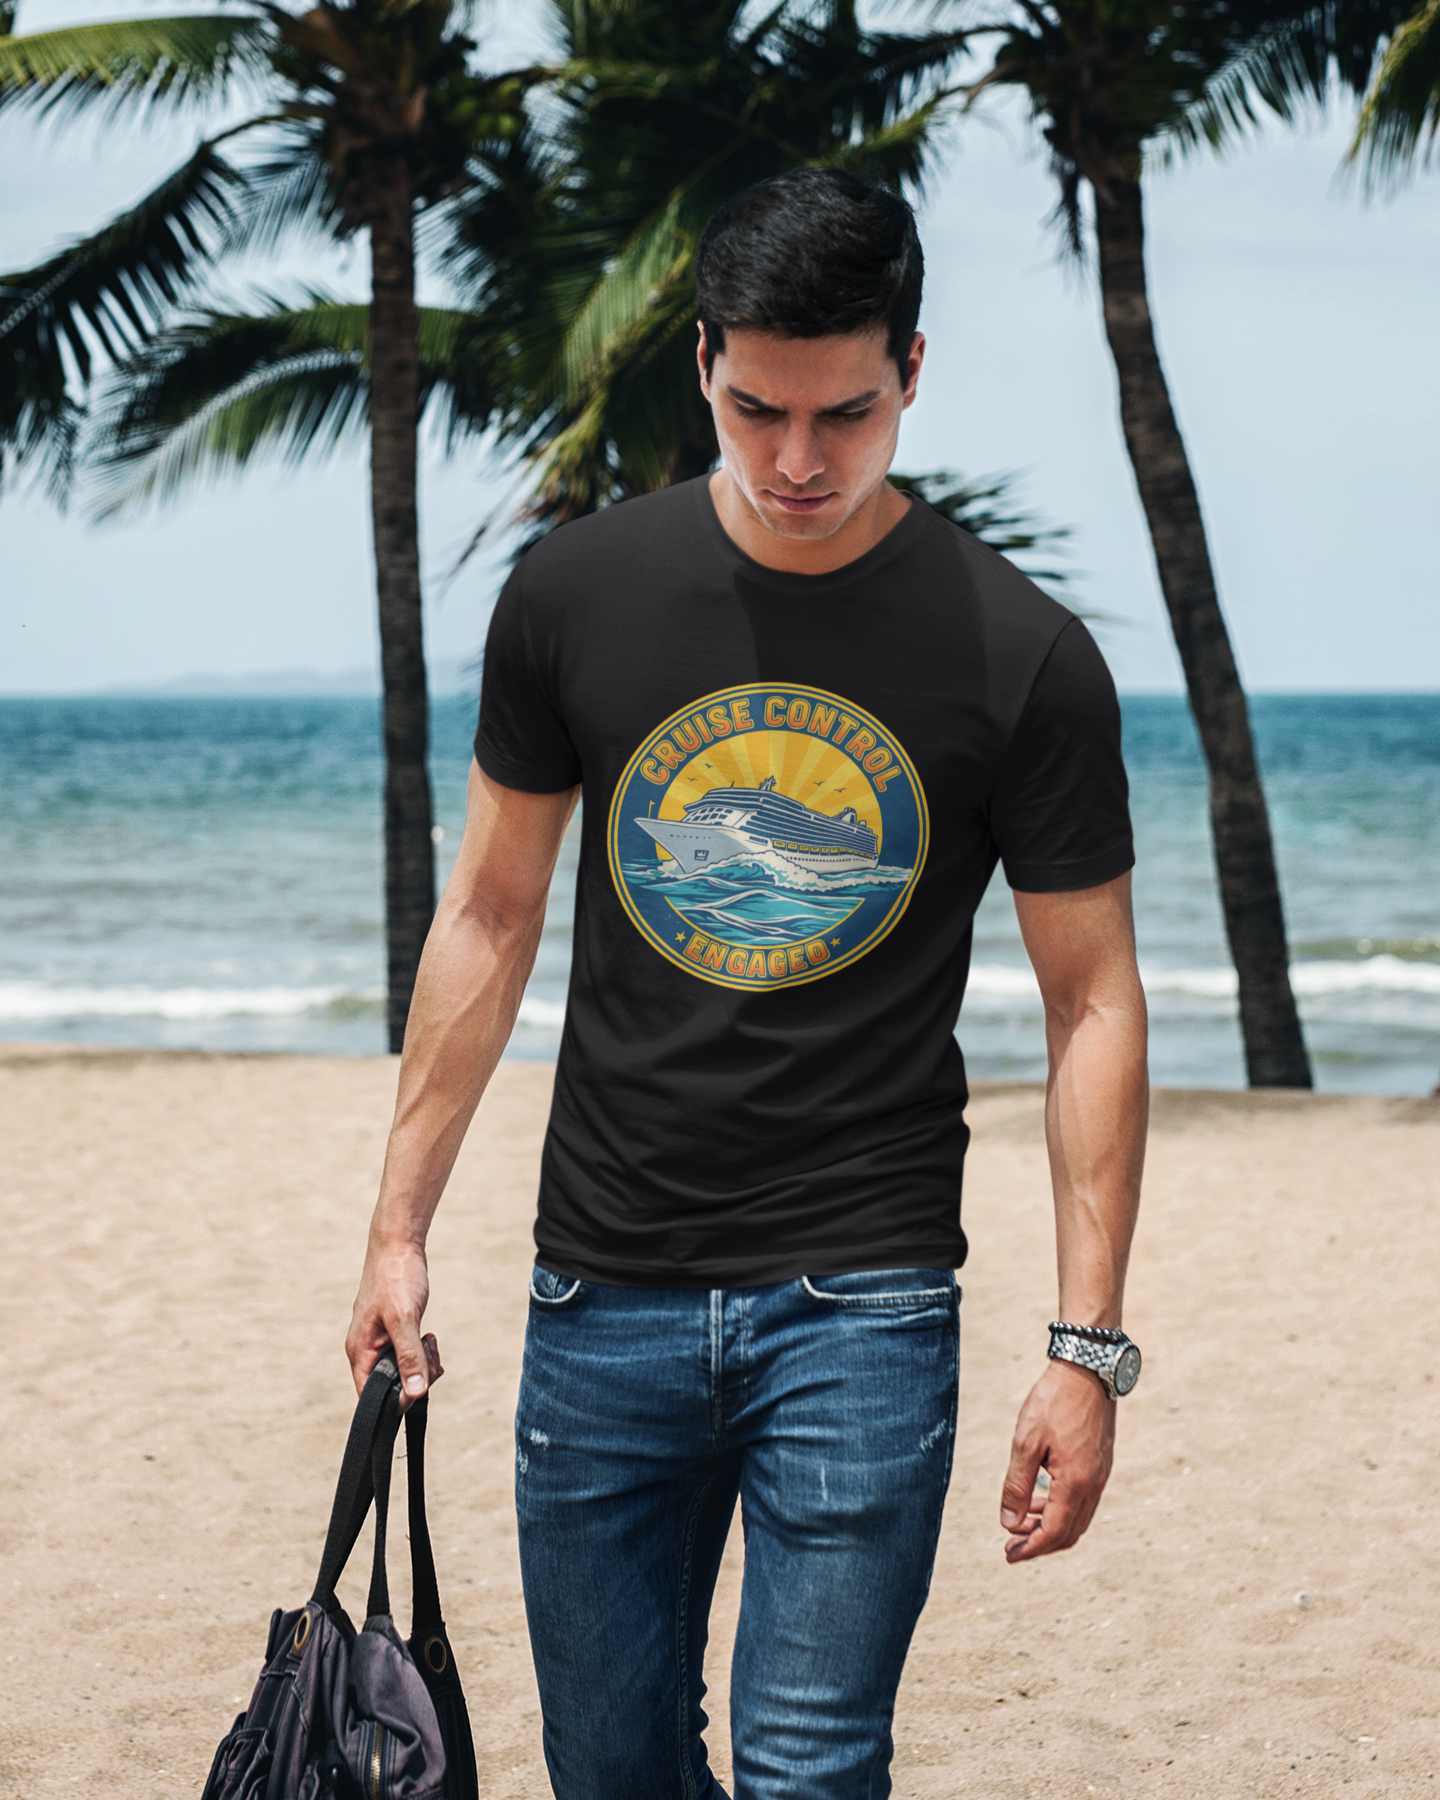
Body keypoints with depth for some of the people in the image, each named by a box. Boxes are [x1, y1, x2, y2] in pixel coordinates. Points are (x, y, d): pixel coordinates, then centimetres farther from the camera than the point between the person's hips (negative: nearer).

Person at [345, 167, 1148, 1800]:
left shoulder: (1023, 656, -7)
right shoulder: (575, 595, 0)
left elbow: (1093, 1002, -2)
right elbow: (491, 913, 9)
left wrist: (1088, 1342, -6)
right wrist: (399, 1223, 7)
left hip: (863, 1303, -3)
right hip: (602, 1292, 3)